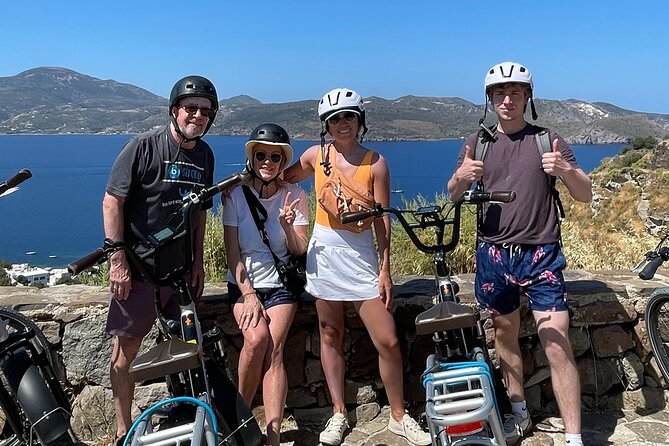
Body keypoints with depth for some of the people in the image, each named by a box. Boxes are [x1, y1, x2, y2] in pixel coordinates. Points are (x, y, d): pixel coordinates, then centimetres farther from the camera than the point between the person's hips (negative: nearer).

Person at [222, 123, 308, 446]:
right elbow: (232, 252, -6)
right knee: (256, 337, -25)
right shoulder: (236, 194, -6)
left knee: (274, 349, -19)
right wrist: (248, 296, -13)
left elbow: (300, 251, -3)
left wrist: (288, 227, -23)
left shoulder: (294, 195, -4)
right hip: (243, 284, 0)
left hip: (280, 284, 0)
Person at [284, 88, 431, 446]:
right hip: (324, 251, 2)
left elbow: (382, 219, -4)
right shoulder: (316, 156, 2)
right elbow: (282, 178, 19)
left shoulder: (375, 162, -4)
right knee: (330, 335, 10)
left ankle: (398, 416, 17)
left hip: (361, 254, -2)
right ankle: (339, 413, 25)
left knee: (388, 342, -3)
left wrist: (385, 269, -6)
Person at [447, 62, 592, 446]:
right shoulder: (479, 142, 6)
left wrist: (567, 170, -24)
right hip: (494, 254, 3)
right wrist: (461, 176, -15)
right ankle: (520, 415, 31)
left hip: (541, 255, -2)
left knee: (557, 346, -7)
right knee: (506, 336, 13)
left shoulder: (548, 140, 0)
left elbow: (585, 195, -2)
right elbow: (454, 196, 9)